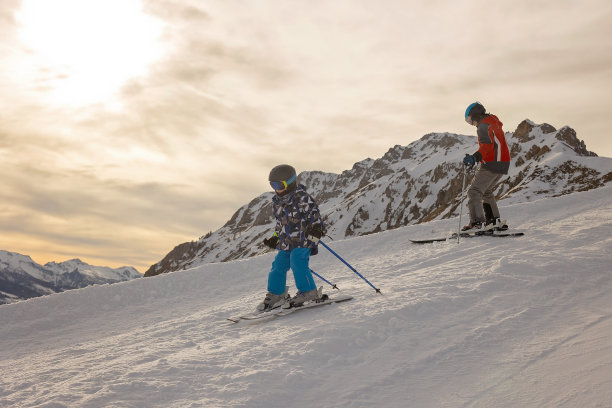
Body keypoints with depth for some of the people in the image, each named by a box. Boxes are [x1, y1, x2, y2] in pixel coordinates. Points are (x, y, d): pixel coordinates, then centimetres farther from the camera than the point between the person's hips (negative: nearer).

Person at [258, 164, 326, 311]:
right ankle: (276, 294, 17)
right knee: (278, 265, 3)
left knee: (297, 262, -21)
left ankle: (309, 292, -10)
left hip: (303, 240, -7)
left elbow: (314, 212, -10)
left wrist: (316, 228, -21)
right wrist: (275, 237, 24)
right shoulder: (277, 202, 14)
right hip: (286, 242, 7)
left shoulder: (301, 197, -9)